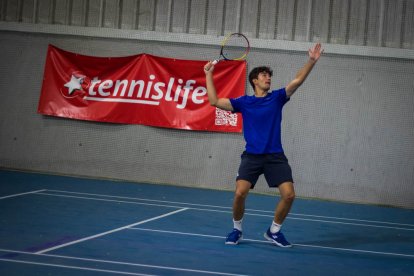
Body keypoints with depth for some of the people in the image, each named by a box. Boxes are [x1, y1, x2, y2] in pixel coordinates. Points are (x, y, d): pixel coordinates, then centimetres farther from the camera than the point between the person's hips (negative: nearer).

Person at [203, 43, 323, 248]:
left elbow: (297, 80, -2)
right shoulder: (244, 102, 6)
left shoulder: (277, 98, 8)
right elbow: (214, 101, 1)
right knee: (240, 193, -18)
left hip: (275, 156, 1)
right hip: (252, 156, -1)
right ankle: (236, 229, 8)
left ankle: (274, 231, 11)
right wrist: (209, 75, 0)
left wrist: (312, 61, -15)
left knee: (289, 194, -11)